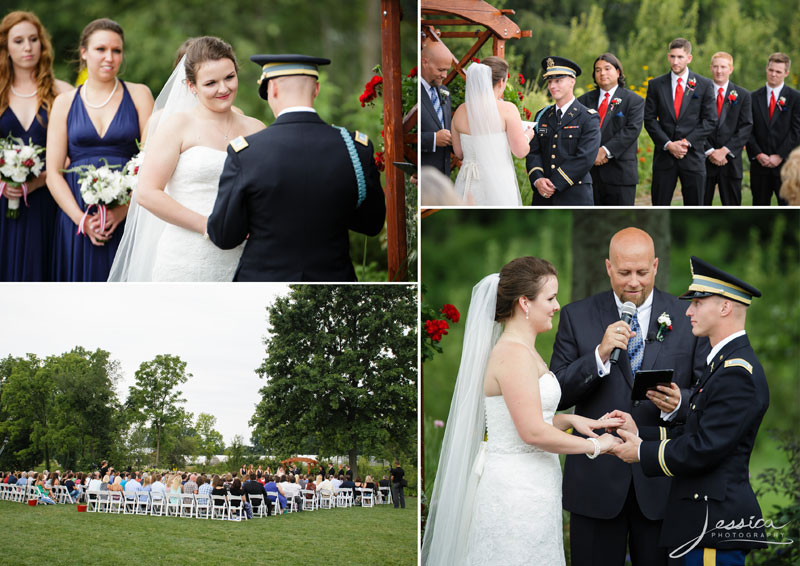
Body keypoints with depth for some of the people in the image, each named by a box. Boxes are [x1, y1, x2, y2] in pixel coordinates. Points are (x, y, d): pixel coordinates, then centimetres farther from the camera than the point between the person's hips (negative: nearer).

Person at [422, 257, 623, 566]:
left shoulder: (523, 350, 14)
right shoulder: (514, 354, -17)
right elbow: (533, 432, -21)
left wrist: (569, 420, 6)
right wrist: (594, 446, -11)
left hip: (527, 486, 10)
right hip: (517, 491, -10)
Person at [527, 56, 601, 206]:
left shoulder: (588, 118, -3)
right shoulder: (542, 116, 15)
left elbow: (585, 158, -13)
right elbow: (533, 152, 8)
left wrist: (555, 183, -16)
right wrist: (538, 179, -12)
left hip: (574, 198, -4)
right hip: (543, 196, 4)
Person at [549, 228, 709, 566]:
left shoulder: (687, 318, 3)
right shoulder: (577, 317, 2)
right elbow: (556, 395, -5)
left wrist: (679, 402, -18)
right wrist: (600, 355, -19)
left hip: (663, 483, 0)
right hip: (596, 480, 0)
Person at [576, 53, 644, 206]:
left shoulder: (634, 100, 3)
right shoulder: (585, 100, 13)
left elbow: (632, 130, -10)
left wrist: (606, 150, -17)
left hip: (620, 172, -3)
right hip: (588, 172, 3)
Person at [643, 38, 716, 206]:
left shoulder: (704, 85, 3)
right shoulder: (656, 85, 6)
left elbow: (710, 120, 0)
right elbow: (649, 119, 2)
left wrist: (687, 142, -11)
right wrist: (668, 144, -11)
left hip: (693, 156, 0)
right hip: (664, 156, 0)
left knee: (694, 207, 4)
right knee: (659, 206, 0)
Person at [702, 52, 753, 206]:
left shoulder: (742, 95, 6)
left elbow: (746, 128, -1)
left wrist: (724, 150, -11)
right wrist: (710, 152, -11)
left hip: (731, 160, 1)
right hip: (704, 159, -1)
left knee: (732, 205, 4)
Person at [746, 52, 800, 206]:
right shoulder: (754, 98, 9)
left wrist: (779, 156, -11)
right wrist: (758, 155, -7)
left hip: (785, 163, -3)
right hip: (759, 164, 3)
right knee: (760, 206, 7)